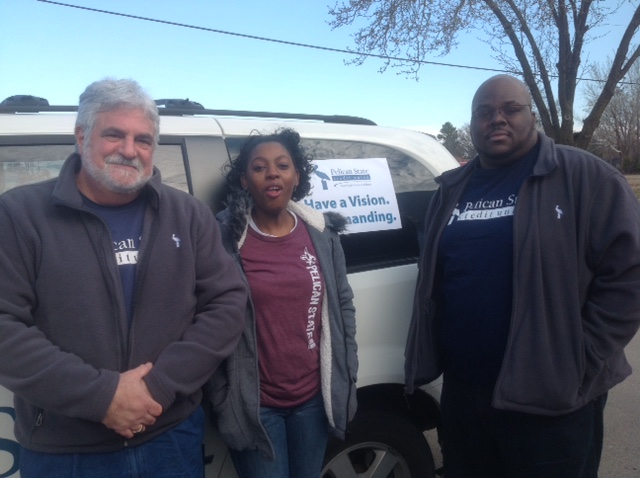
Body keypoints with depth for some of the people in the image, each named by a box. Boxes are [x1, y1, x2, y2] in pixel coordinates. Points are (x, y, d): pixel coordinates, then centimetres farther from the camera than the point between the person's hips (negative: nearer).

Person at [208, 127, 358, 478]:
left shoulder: (322, 233, -1)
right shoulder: (225, 237, -11)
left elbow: (343, 306, 5)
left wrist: (347, 381, 5)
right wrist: (221, 397, -5)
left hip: (316, 397, 4)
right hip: (253, 404, -3)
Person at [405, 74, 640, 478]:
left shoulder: (587, 178, -7)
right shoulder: (452, 190, 10)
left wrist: (583, 360, -12)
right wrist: (426, 359, 9)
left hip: (552, 398, -5)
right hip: (461, 391, 5)